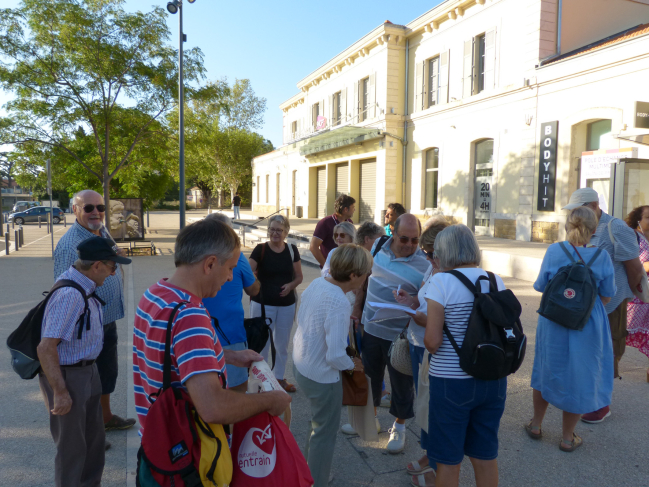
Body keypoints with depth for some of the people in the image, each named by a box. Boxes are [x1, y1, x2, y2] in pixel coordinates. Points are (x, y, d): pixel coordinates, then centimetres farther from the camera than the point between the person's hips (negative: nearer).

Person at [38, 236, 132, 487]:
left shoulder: (83, 286, 0)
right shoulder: (70, 295, -29)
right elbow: (45, 348, -30)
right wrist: (60, 392, -25)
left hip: (88, 370, 10)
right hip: (67, 376, -10)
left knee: (95, 437, 23)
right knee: (72, 445, 8)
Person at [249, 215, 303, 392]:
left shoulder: (292, 250, 0)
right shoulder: (260, 249, -9)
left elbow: (299, 277, 6)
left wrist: (291, 285, -13)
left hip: (287, 305, 4)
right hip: (262, 304, -3)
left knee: (282, 343, 17)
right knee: (261, 342, 5)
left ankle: (280, 377, 36)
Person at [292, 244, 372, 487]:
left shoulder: (317, 282, -7)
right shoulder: (340, 303, -31)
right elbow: (335, 356, -29)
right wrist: (352, 365, -8)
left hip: (300, 364, 9)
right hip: (321, 377, -9)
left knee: (318, 424, 30)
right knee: (325, 433, 14)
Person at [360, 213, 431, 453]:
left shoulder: (424, 265, -19)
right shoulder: (379, 245, -3)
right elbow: (366, 276, 12)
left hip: (399, 335, -5)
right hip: (371, 327, 5)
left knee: (401, 382, 12)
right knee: (370, 375, 21)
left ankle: (399, 426, 35)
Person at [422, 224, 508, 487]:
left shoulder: (441, 281, -15)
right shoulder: (496, 280, 2)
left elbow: (433, 342, -17)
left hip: (451, 381, -5)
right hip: (494, 379, 6)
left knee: (448, 459, 12)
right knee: (486, 454, 20)